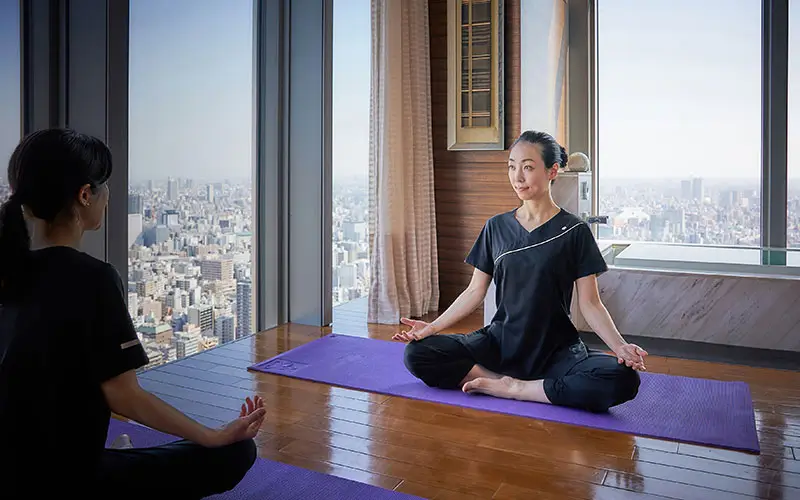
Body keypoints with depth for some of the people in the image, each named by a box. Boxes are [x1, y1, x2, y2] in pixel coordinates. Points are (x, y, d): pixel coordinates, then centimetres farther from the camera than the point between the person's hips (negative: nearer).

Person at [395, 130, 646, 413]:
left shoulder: (574, 231, -3)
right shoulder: (496, 227, 5)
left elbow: (590, 303, -4)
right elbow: (475, 291, 7)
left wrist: (620, 346, -20)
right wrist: (433, 327, -3)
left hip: (556, 349, -1)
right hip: (501, 342, 2)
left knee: (623, 379, -32)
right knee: (416, 354, -18)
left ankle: (508, 388, -18)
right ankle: (509, 381, -15)